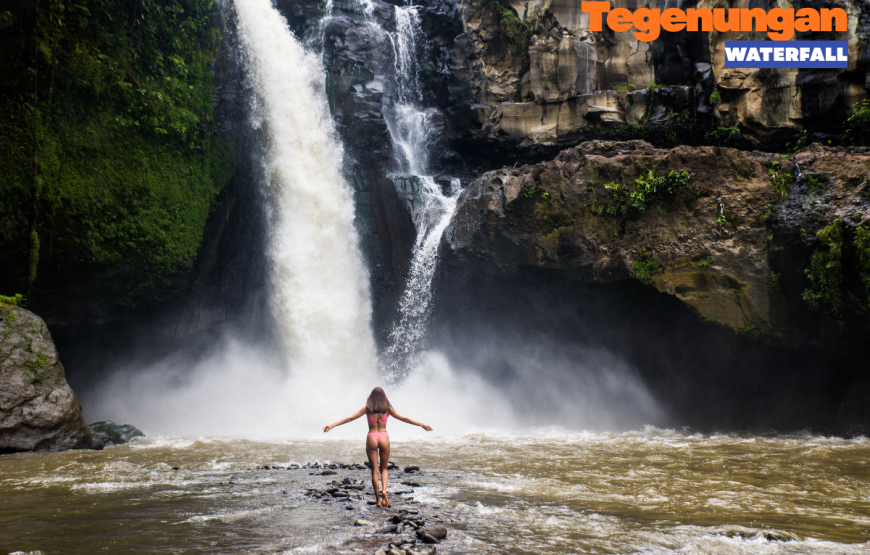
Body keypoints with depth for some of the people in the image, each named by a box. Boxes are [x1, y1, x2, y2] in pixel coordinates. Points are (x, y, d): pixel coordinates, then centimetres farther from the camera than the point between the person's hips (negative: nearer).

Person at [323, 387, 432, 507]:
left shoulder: (367, 408, 4)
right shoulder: (387, 408, 6)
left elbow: (350, 418, 2)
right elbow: (404, 419, 11)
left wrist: (332, 425, 6)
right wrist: (422, 425, 20)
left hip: (371, 438, -1)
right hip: (384, 437, 1)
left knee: (374, 470, 5)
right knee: (384, 468, 14)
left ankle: (378, 499, 3)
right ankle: (384, 490, -12)